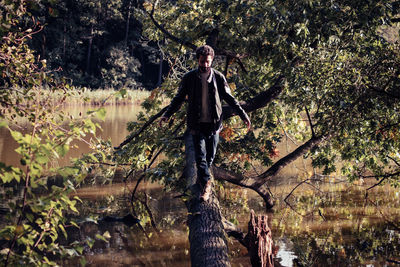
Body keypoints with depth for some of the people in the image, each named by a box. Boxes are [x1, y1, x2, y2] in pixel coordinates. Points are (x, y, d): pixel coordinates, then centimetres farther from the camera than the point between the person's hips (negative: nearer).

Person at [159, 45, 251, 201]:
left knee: (210, 156, 8)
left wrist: (244, 116, 1)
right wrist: (167, 115, -6)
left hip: (214, 124, 1)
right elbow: (179, 99, 6)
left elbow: (230, 99, 7)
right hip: (197, 124, -1)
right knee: (200, 156, -11)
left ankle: (201, 179, 30)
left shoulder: (218, 77, 3)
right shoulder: (189, 77, 1)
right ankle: (206, 185, -12)